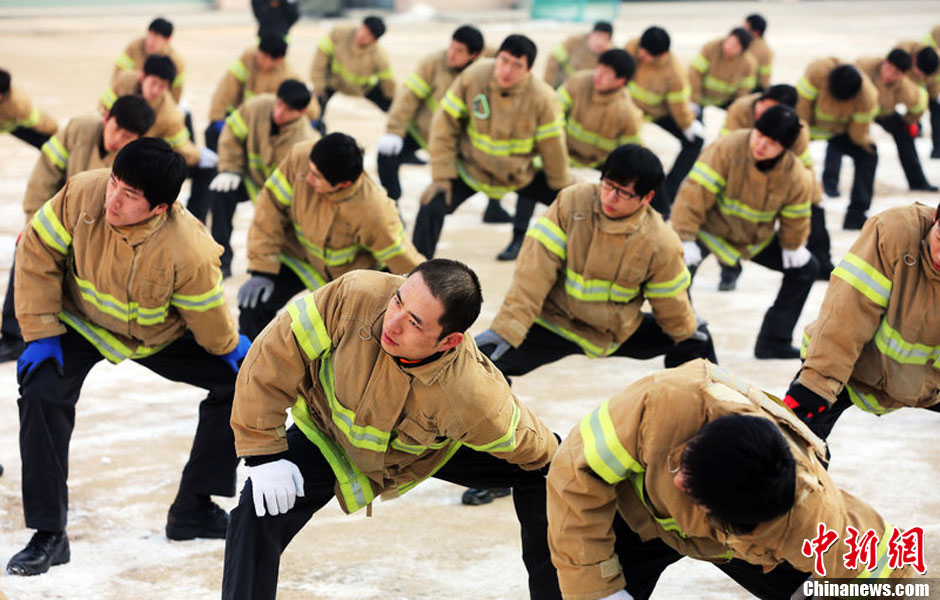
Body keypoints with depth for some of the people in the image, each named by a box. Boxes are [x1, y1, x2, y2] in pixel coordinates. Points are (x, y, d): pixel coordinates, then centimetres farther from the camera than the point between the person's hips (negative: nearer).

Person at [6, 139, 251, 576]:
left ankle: (193, 510, 8)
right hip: (81, 323, 0)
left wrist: (231, 350, 0)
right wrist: (40, 334, -20)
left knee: (241, 382, -7)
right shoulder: (81, 194, -32)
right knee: (41, 389, -26)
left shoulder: (188, 252, -36)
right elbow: (38, 253, -19)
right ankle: (49, 536, -16)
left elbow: (208, 315, -17)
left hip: (159, 337, 1)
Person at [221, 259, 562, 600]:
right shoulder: (356, 296, -39)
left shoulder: (471, 396, -41)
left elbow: (529, 444, -21)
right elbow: (273, 355, -28)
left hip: (430, 451, 0)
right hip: (329, 440, 0)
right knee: (259, 515, -21)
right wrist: (263, 453, -27)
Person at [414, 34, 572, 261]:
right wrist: (441, 176, -16)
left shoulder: (543, 98, -22)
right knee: (432, 208, -22)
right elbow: (446, 123, -13)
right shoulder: (473, 77, -21)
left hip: (519, 173, 1)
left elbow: (553, 148, -10)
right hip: (470, 170, -1)